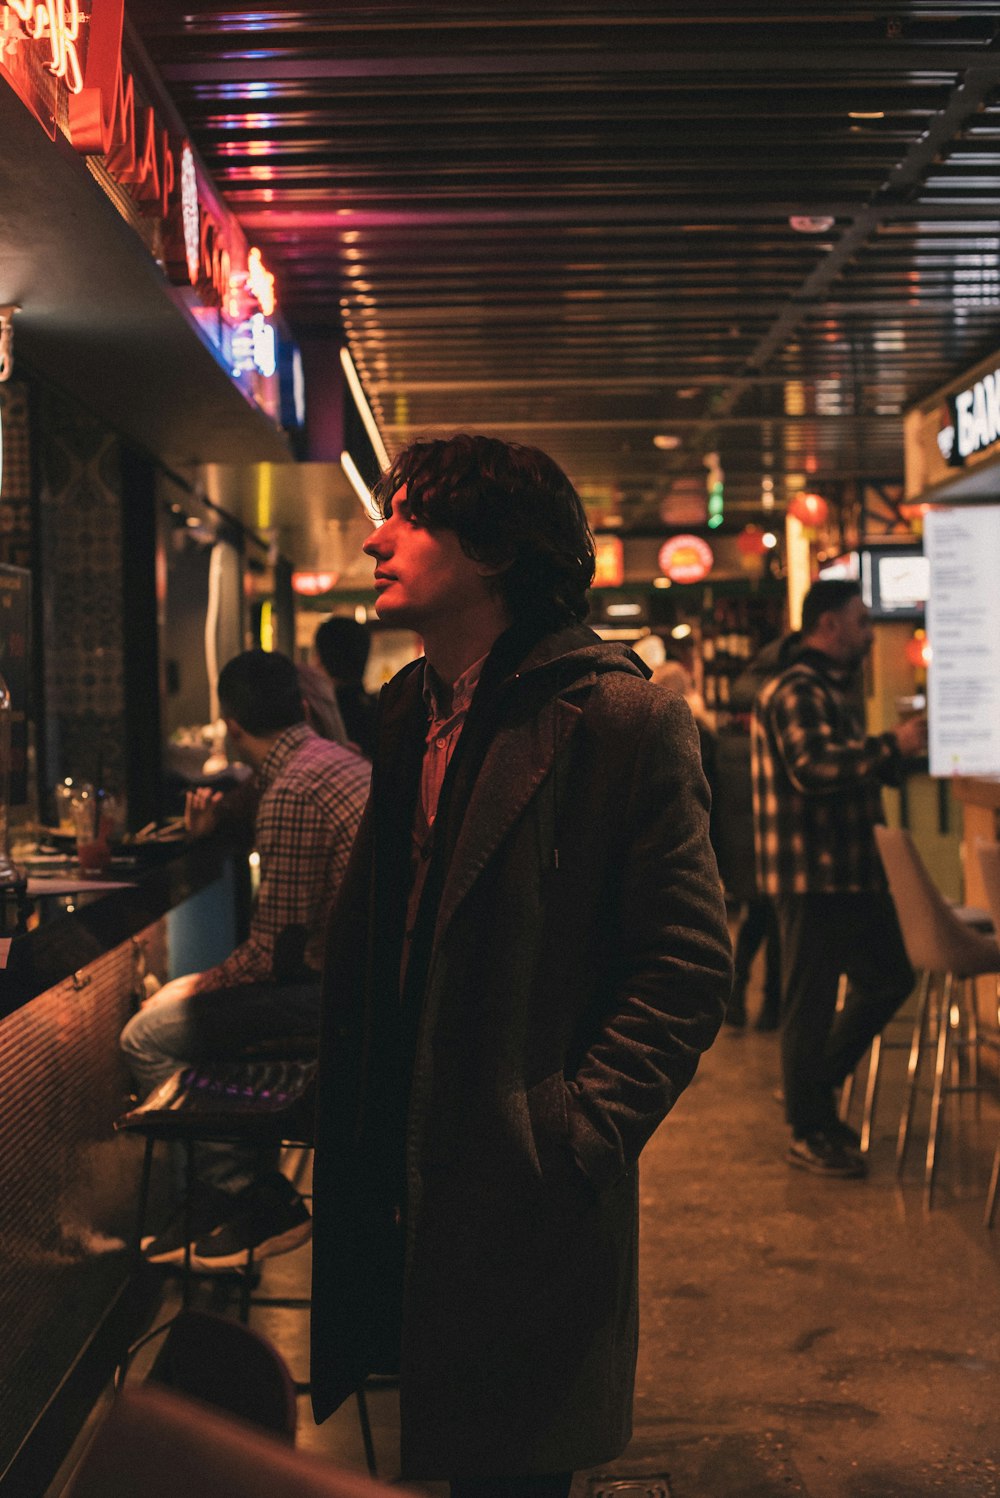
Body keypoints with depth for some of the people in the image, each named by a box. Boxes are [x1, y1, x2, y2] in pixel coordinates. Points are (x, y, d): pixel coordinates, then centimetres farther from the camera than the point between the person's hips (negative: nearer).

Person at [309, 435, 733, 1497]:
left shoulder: (624, 719, -12)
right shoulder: (403, 715, 11)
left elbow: (687, 967, -13)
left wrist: (579, 1138, -17)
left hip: (525, 1203, -6)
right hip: (394, 1183, 7)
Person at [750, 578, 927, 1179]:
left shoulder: (837, 689, 19)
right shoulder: (796, 692, -15)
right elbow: (816, 767, -28)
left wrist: (900, 756, 12)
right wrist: (893, 745, -24)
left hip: (853, 869, 10)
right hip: (812, 874, -10)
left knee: (889, 978, 15)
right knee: (812, 1000, 0)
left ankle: (814, 1089, 29)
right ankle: (809, 1134, 11)